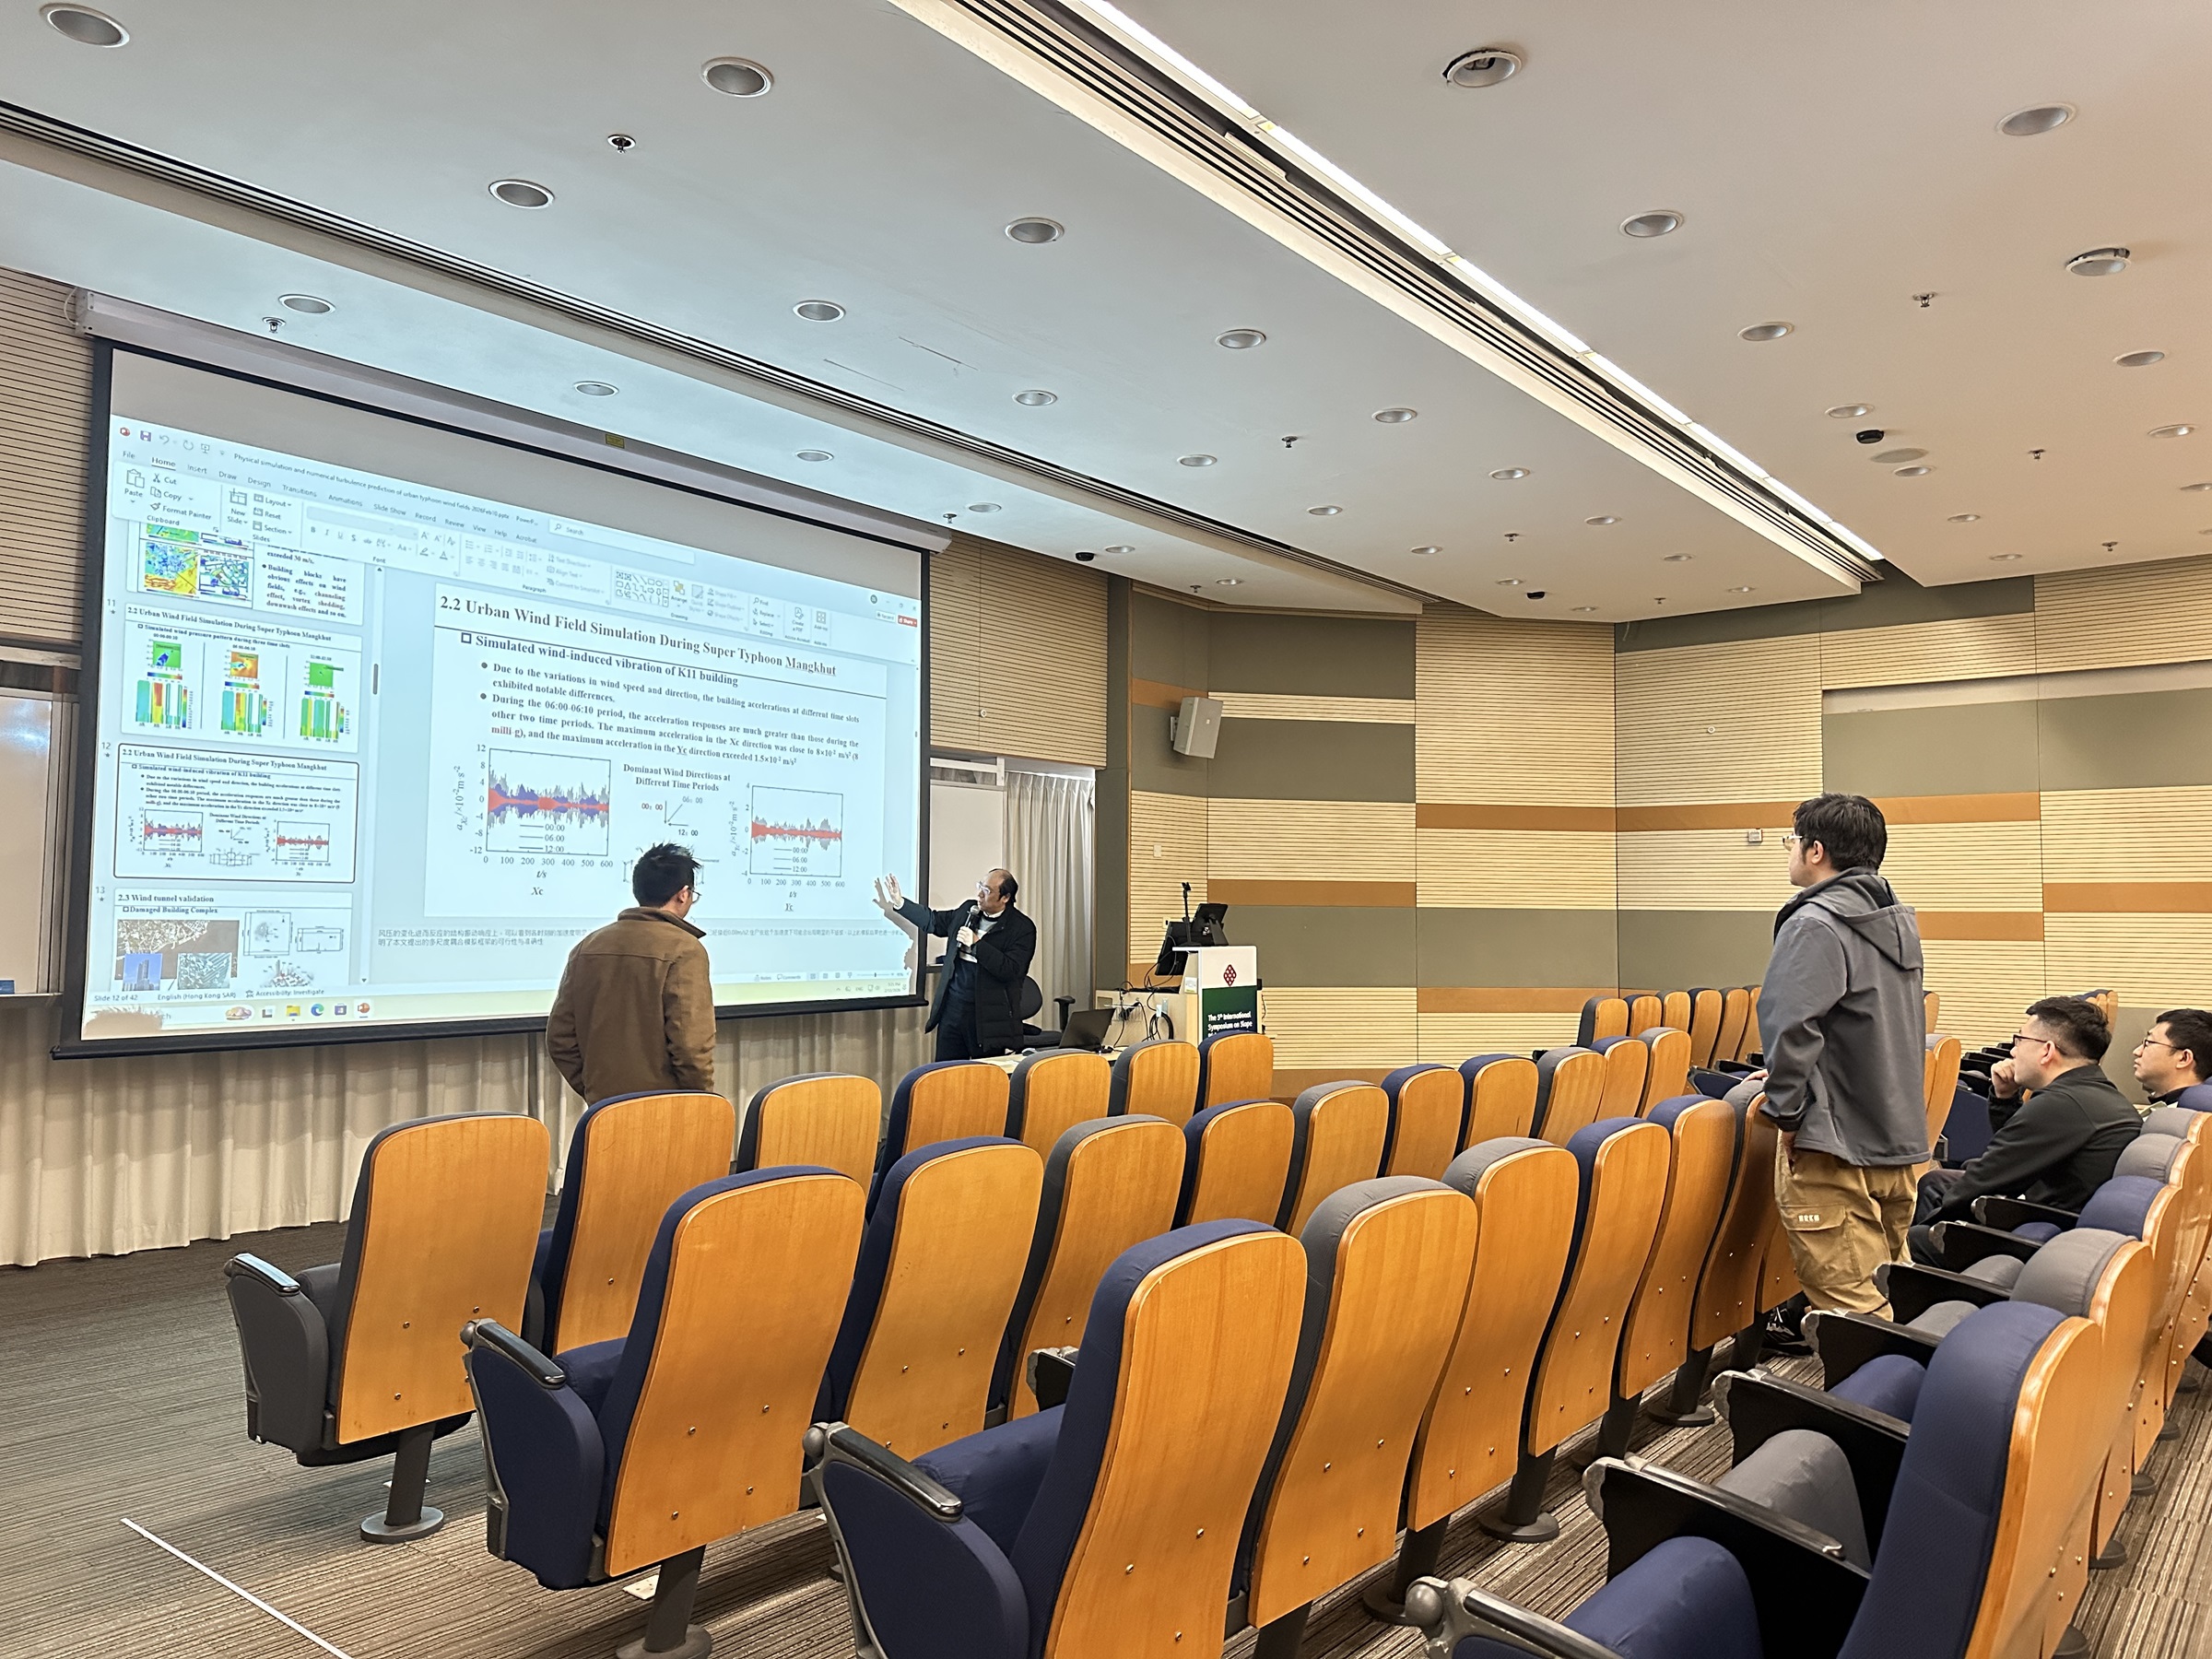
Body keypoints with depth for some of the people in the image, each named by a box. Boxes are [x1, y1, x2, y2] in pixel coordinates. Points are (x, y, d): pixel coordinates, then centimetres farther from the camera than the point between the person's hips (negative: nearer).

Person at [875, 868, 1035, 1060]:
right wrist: (899, 902, 18)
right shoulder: (968, 911, 9)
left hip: (988, 1017, -5)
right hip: (953, 1008, 6)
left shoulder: (1022, 928, -10)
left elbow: (1011, 970, -20)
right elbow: (933, 920, 23)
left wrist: (976, 944, -21)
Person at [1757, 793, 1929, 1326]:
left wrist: (1786, 1112, -12)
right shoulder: (1901, 921, 12)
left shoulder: (1815, 925, -16)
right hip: (1901, 1139, 9)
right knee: (1884, 1285, 21)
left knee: (1851, 1305, -3)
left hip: (1835, 1144, -9)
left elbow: (1792, 1028, -25)